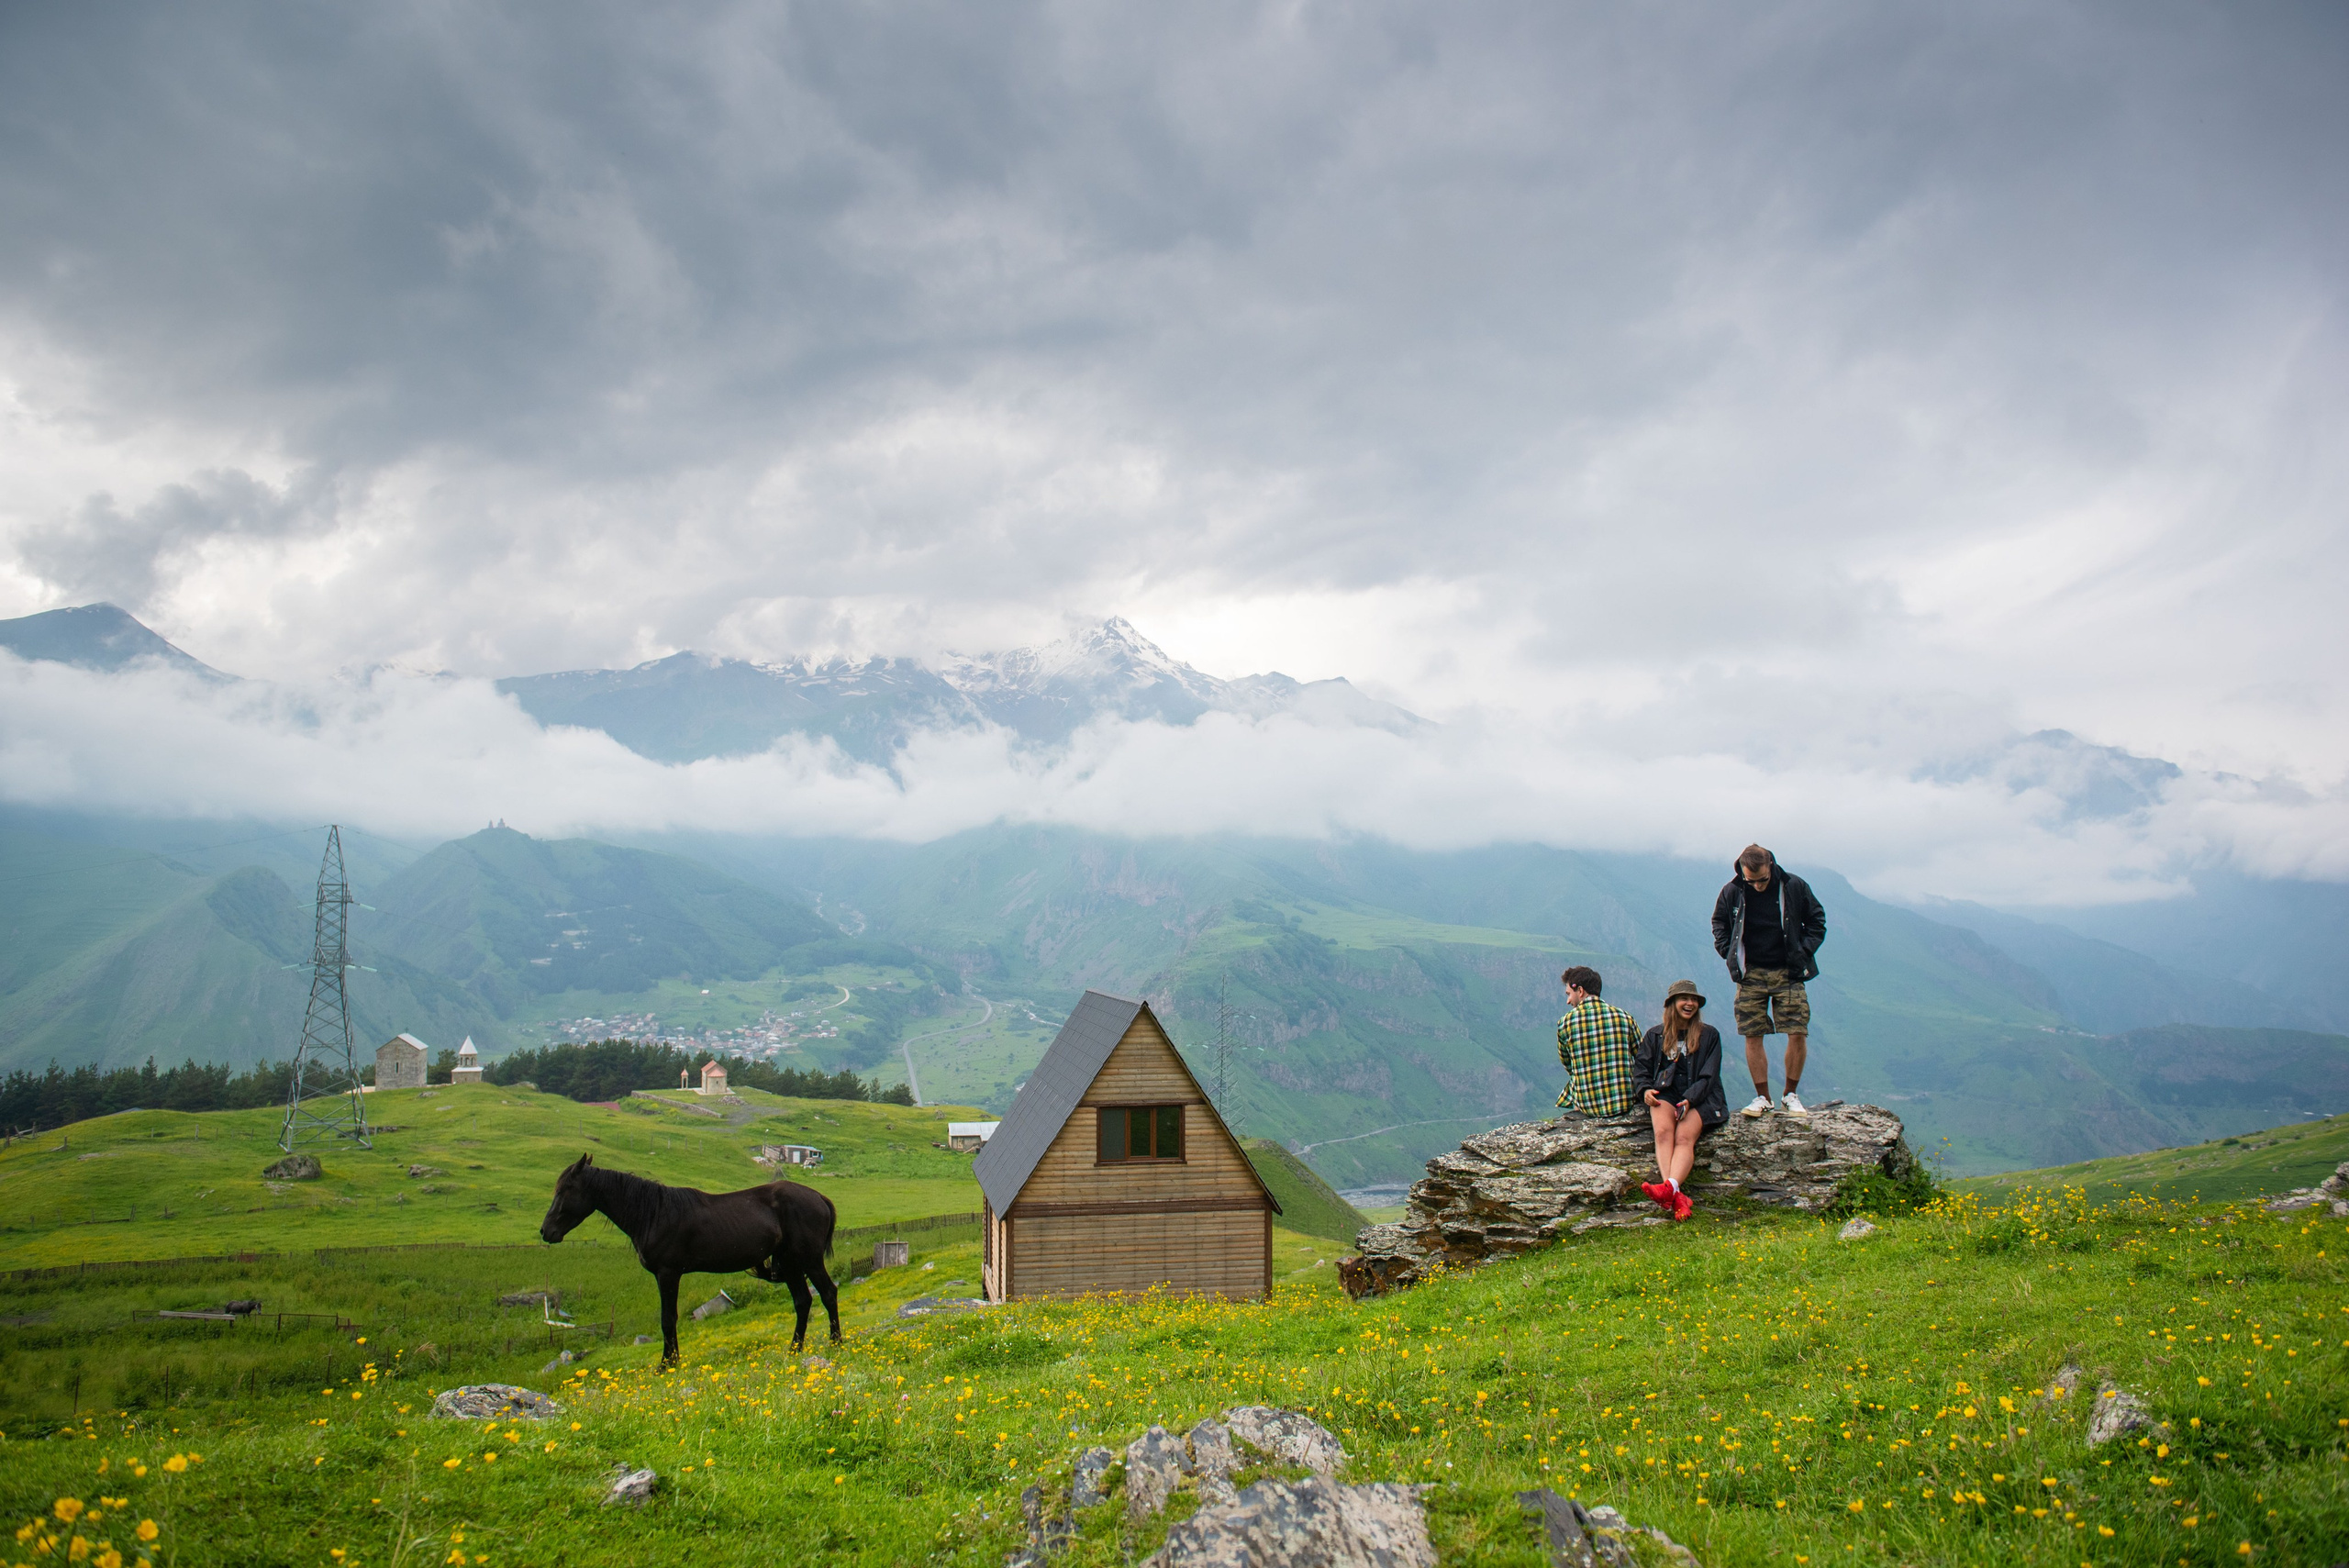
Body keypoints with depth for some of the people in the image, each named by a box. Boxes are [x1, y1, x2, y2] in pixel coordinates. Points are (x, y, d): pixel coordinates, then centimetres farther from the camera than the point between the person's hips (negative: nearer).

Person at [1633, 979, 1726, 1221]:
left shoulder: (1709, 1035, 15)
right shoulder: (1655, 1035, 21)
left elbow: (1708, 1076, 5)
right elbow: (1640, 1068, 16)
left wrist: (1689, 1100, -12)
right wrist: (1645, 1090, -8)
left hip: (1698, 1100, -1)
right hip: (1664, 1095, 1)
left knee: (1684, 1137, -32)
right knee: (1663, 1131, -33)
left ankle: (1669, 1188, -59)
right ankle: (1676, 1197, -52)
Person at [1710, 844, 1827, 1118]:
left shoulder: (1794, 887, -6)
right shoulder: (1731, 893, -4)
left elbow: (1816, 920, 9)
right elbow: (1719, 923, 16)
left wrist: (1804, 951, -2)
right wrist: (1729, 952, 2)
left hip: (1788, 972, -1)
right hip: (1750, 973, 1)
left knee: (1798, 1033, -7)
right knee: (1753, 1036, -2)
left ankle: (1791, 1096, 9)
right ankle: (1762, 1098, 10)